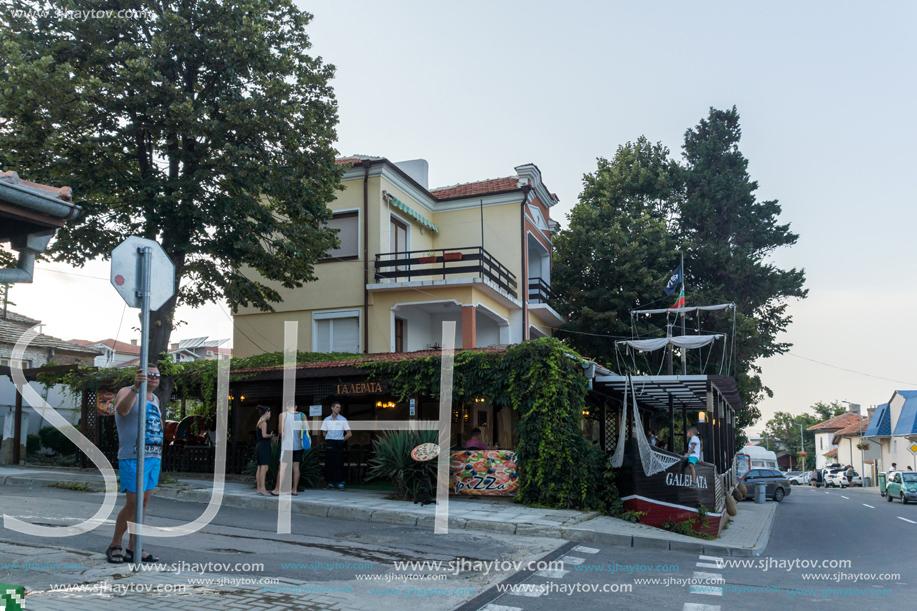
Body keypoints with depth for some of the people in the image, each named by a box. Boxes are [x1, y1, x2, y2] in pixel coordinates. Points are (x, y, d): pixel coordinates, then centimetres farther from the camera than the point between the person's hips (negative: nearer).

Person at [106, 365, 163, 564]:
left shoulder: (155, 399, 16)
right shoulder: (127, 392, -6)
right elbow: (122, 409, -30)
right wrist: (135, 388, -44)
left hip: (154, 457, 7)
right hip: (133, 457, -7)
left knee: (144, 502, 7)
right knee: (133, 503, -10)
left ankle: (132, 549, 13)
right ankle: (114, 546, 6)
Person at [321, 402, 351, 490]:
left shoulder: (343, 420, 2)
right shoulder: (326, 420, 8)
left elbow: (349, 434, 3)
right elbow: (324, 433, 17)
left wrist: (341, 440, 0)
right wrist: (329, 440, 5)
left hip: (338, 444, -2)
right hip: (329, 443, 2)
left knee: (339, 463, -6)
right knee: (329, 463, 1)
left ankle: (340, 482, -3)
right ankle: (330, 482, 9)